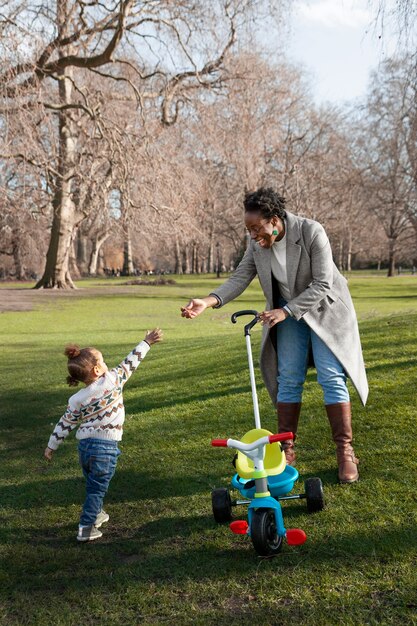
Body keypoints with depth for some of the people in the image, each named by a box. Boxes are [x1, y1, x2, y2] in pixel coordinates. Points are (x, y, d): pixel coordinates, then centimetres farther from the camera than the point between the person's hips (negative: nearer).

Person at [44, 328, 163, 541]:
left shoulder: (76, 400, 2)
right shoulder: (112, 381, -10)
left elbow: (65, 425, 6)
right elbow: (130, 362, -2)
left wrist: (51, 446, 17)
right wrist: (147, 342, 9)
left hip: (84, 445, 5)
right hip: (106, 446, -4)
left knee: (93, 485, 25)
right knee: (97, 488, 6)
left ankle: (96, 514, 42)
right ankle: (86, 528, 7)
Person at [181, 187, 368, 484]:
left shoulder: (312, 232, -26)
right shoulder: (258, 243, -10)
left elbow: (322, 285, -25)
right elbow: (240, 277, -11)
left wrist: (285, 311, -30)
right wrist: (209, 301, -28)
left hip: (325, 309, -4)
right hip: (288, 312, 5)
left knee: (332, 377, -8)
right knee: (288, 379, 3)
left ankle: (345, 451, 3)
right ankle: (287, 450, 12)